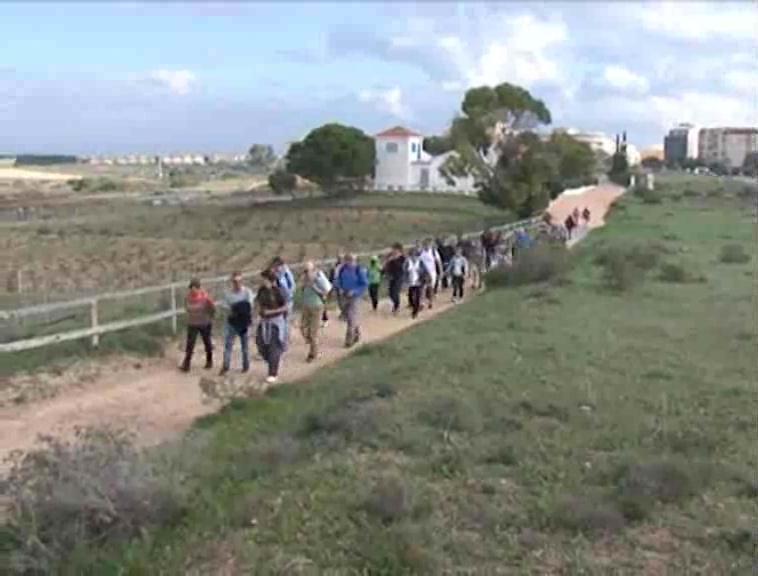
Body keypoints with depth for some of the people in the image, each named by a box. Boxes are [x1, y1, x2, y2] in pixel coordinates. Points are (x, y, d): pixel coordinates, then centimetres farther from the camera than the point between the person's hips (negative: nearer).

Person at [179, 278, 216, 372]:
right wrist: (191, 315, 8)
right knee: (190, 344, -3)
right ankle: (186, 365, -1)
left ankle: (209, 361, 32)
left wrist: (209, 317, 0)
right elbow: (186, 306, 12)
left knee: (207, 342, 14)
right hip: (192, 324, 2)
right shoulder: (188, 296, -9)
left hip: (205, 324, -2)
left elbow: (212, 308, -8)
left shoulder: (204, 297, -20)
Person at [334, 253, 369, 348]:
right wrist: (340, 288, -6)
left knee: (351, 318, -9)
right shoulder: (343, 269, -2)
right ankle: (357, 334, 37)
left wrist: (354, 291, -20)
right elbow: (339, 280, 13)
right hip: (345, 295, 6)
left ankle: (349, 340, -3)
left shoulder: (359, 270, -16)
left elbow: (365, 284, -12)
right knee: (347, 316, 15)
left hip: (355, 296, -6)